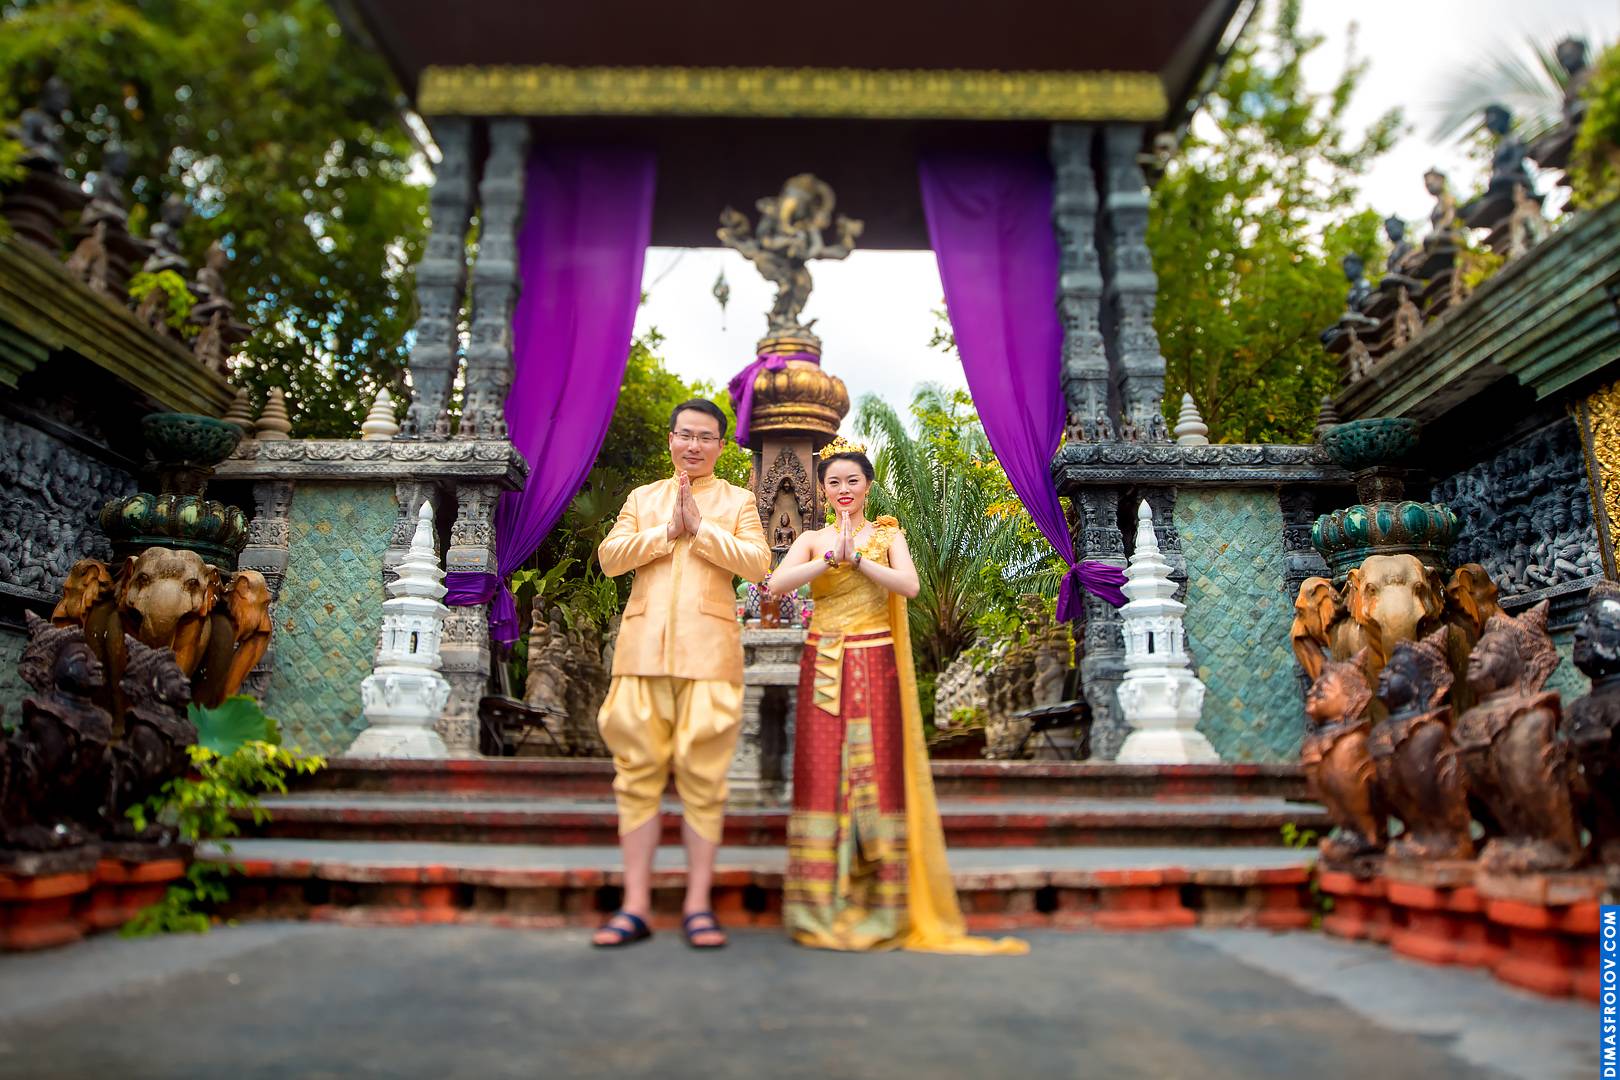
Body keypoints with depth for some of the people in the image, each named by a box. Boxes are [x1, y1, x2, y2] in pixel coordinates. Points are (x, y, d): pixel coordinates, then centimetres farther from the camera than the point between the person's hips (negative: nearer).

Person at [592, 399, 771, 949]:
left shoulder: (738, 501, 14)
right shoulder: (642, 498, 21)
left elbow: (757, 562, -2)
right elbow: (609, 557, 6)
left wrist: (700, 527, -7)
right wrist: (667, 531, -4)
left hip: (708, 650, -2)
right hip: (643, 648, 2)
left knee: (703, 775, -2)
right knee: (638, 771, 0)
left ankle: (698, 904, 5)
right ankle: (635, 905, 6)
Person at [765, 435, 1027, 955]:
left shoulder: (887, 534, 9)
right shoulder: (812, 540, 11)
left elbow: (908, 585, -10)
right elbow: (777, 583, -8)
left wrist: (857, 558, -17)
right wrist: (832, 558, -17)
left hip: (874, 666, -1)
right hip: (822, 668, 1)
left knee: (875, 776, -3)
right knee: (822, 777, -2)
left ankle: (879, 911, 5)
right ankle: (820, 909, 5)